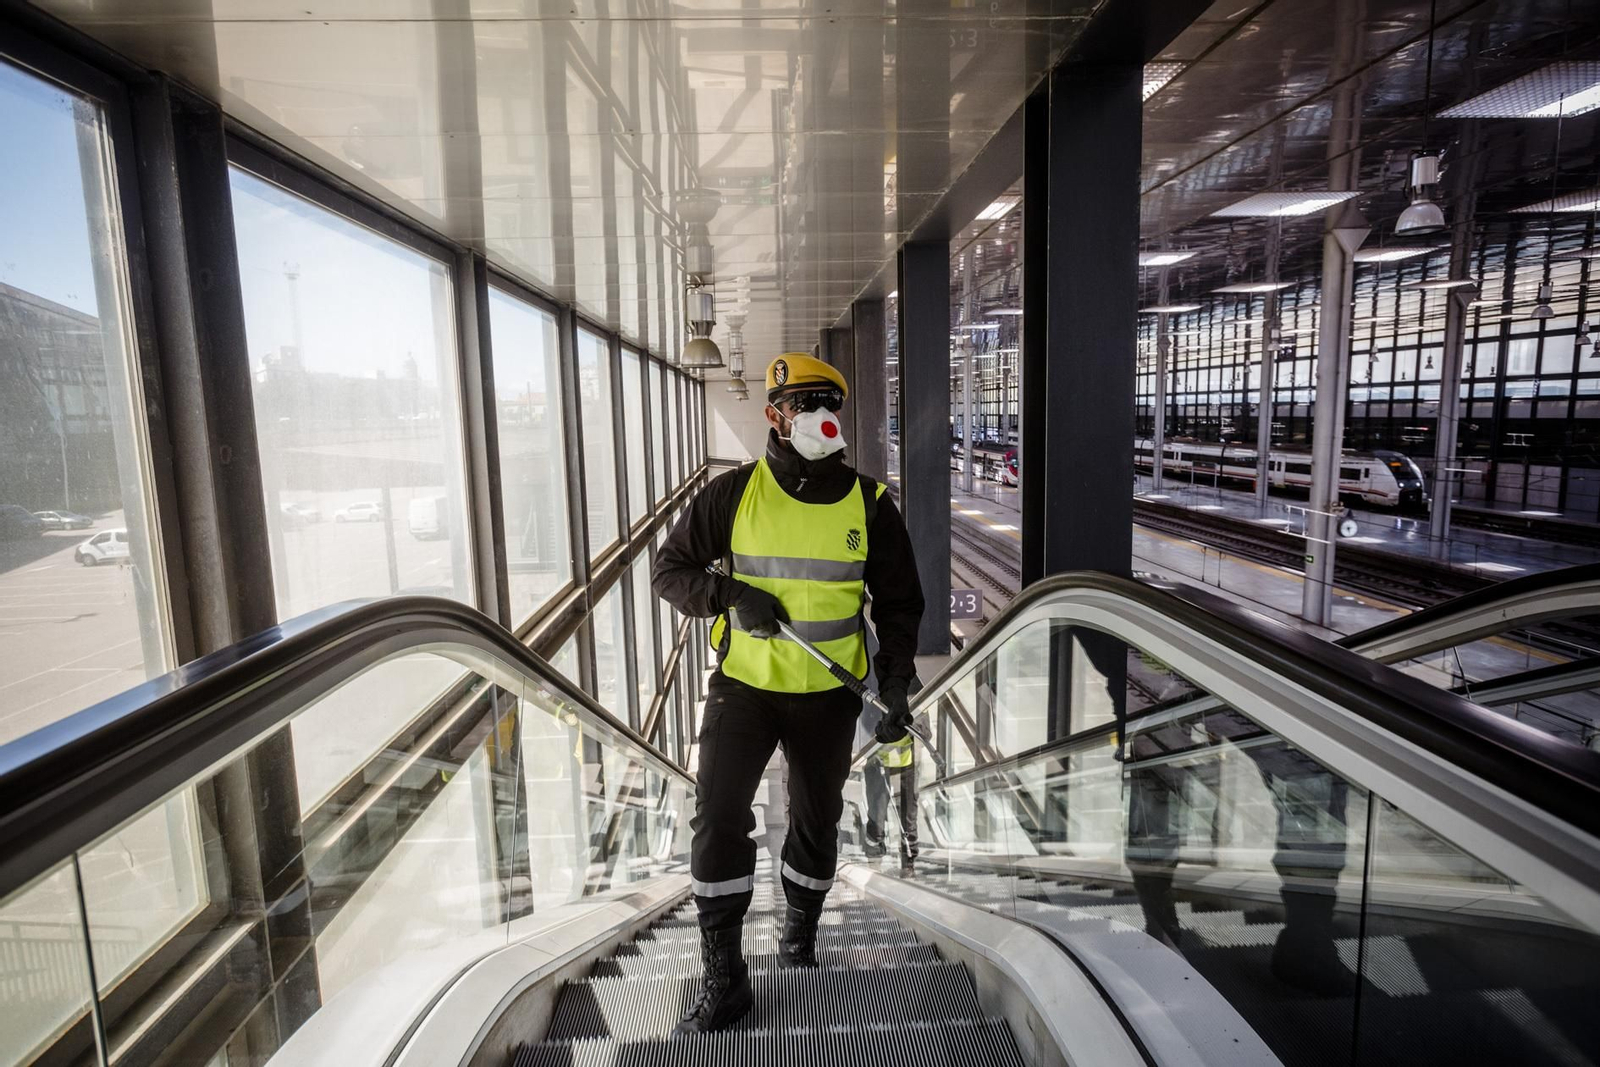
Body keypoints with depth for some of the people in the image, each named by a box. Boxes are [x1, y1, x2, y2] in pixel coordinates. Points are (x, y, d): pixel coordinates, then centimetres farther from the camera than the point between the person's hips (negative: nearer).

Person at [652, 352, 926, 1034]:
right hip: (743, 684, -1)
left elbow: (899, 601, 3)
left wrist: (895, 683, -7)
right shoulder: (733, 494, -7)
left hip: (828, 696, 1)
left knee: (816, 824, 15)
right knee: (718, 819, -6)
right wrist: (730, 595, -18)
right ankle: (724, 979, 13)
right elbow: (670, 570, 0)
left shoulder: (868, 504, -4)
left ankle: (800, 928, 44)